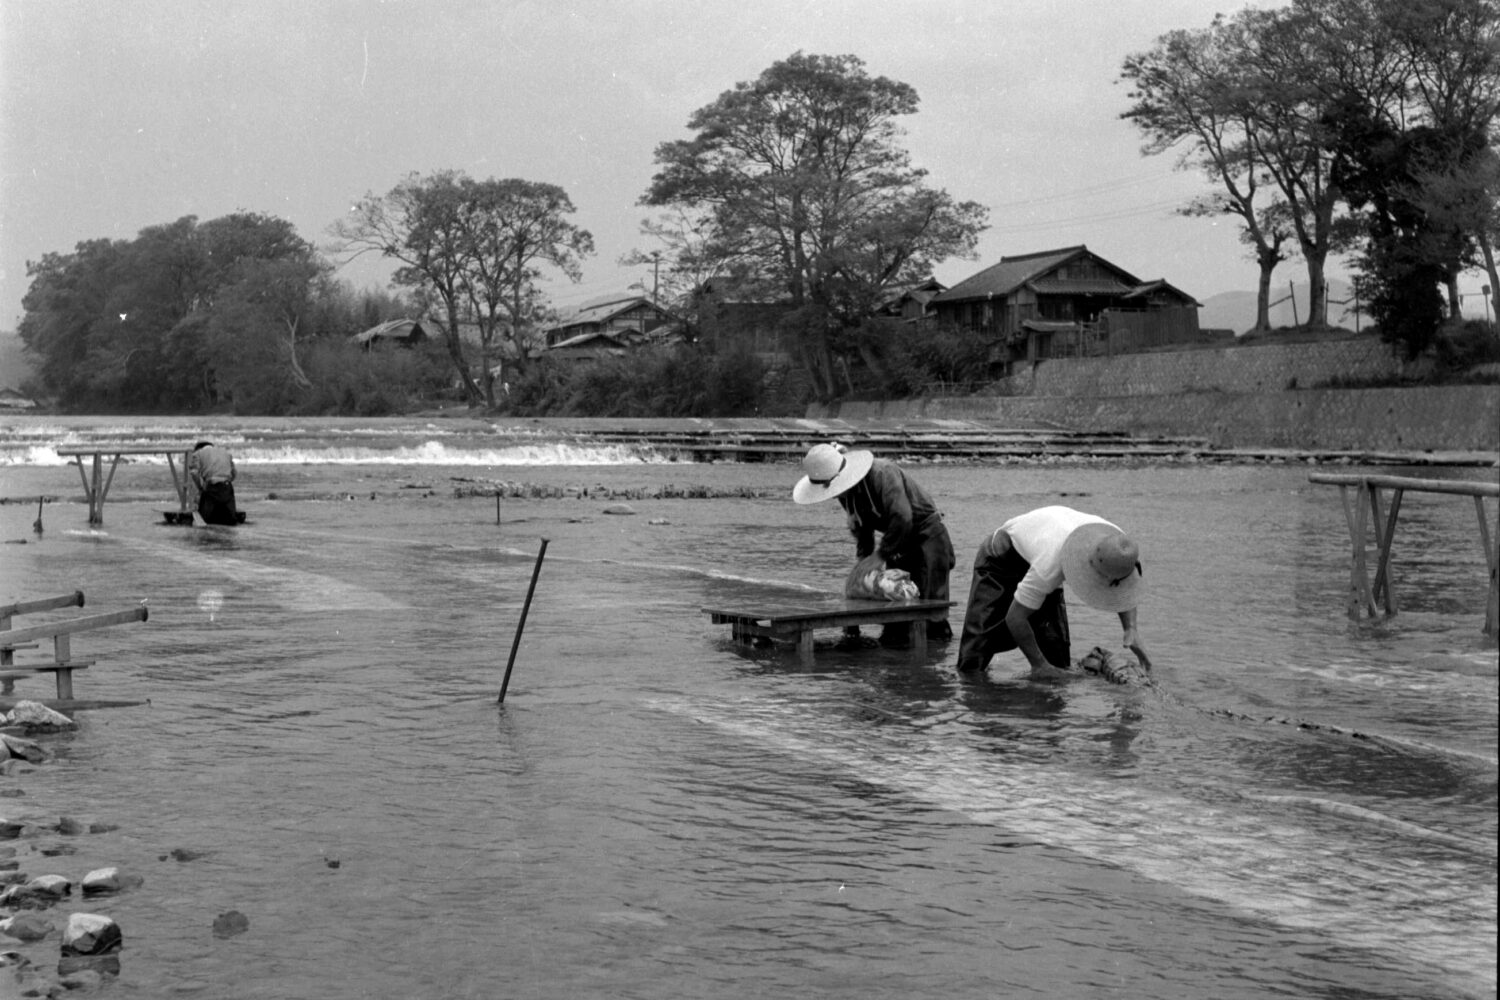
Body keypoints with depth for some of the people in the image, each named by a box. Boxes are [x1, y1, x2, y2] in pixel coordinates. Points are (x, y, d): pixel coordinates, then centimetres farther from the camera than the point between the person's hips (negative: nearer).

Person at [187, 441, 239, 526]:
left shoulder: (197, 453, 14)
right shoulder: (225, 452, 28)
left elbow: (194, 473, -3)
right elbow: (233, 474, 22)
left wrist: (200, 489, 6)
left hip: (211, 488, -3)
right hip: (227, 488, 3)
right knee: (231, 520, 11)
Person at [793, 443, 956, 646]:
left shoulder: (883, 473, -29)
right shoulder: (846, 494, -3)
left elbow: (902, 519, -35)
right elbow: (861, 531, 8)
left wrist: (881, 554, -27)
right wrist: (863, 563, -5)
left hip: (927, 535, -7)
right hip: (900, 541, 7)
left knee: (928, 598, -10)